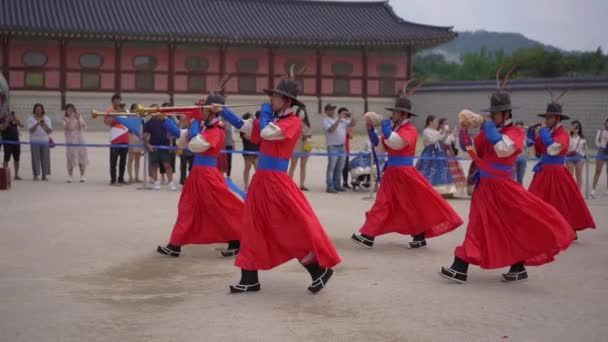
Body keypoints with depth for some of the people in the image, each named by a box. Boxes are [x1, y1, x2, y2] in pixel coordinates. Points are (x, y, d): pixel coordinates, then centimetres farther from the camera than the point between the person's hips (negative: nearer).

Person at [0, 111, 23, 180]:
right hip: (7, 141, -5)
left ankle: (16, 175, 14)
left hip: (16, 141, 5)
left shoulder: (14, 119, 11)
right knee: (6, 159, -6)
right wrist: (8, 120, -21)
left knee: (17, 159, 7)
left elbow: (21, 125, 0)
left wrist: (15, 119, -12)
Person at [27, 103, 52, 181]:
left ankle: (44, 175, 4)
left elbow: (50, 130, 4)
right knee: (35, 158, -4)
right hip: (35, 141, -2)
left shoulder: (46, 118, 10)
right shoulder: (31, 119, 3)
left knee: (45, 158, -2)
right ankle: (36, 175, 1)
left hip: (45, 141, 2)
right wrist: (37, 124, -23)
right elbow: (31, 130, -8)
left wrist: (44, 125, -14)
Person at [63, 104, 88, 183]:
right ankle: (70, 176, 6)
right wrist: (71, 119, -20)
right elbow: (67, 127, -16)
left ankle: (82, 176, 9)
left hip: (79, 140, 2)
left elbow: (84, 127, -5)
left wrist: (78, 119, -16)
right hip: (70, 141, -2)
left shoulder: (79, 117, 6)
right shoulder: (65, 119, 1)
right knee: (70, 159, -2)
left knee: (81, 159, 1)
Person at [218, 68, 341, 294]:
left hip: (276, 181, -9)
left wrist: (265, 114, -5)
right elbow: (245, 128, 15)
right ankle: (249, 280, 16)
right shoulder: (273, 120, 12)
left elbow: (266, 133, -22)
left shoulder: (294, 122, -12)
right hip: (261, 180, 9)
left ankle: (321, 270, 9)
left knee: (295, 227, -5)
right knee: (253, 228, 9)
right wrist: (223, 112, 11)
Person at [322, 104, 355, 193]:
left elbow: (352, 124, 14)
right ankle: (329, 186, -5)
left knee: (339, 168, 11)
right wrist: (338, 119, -20)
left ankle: (337, 185, 19)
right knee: (331, 168, -6)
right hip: (333, 147, -7)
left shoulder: (342, 120, 17)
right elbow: (331, 129, -20)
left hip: (342, 146, 7)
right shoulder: (326, 120, -3)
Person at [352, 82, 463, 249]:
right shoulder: (394, 128, 12)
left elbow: (395, 143, -30)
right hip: (392, 173, 9)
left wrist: (386, 127, -17)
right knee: (382, 203, 7)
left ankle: (420, 236, 13)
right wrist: (370, 130, 6)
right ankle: (368, 236, 9)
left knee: (416, 205, 1)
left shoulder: (409, 129, -13)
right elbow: (379, 145, 17)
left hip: (404, 173, -8)